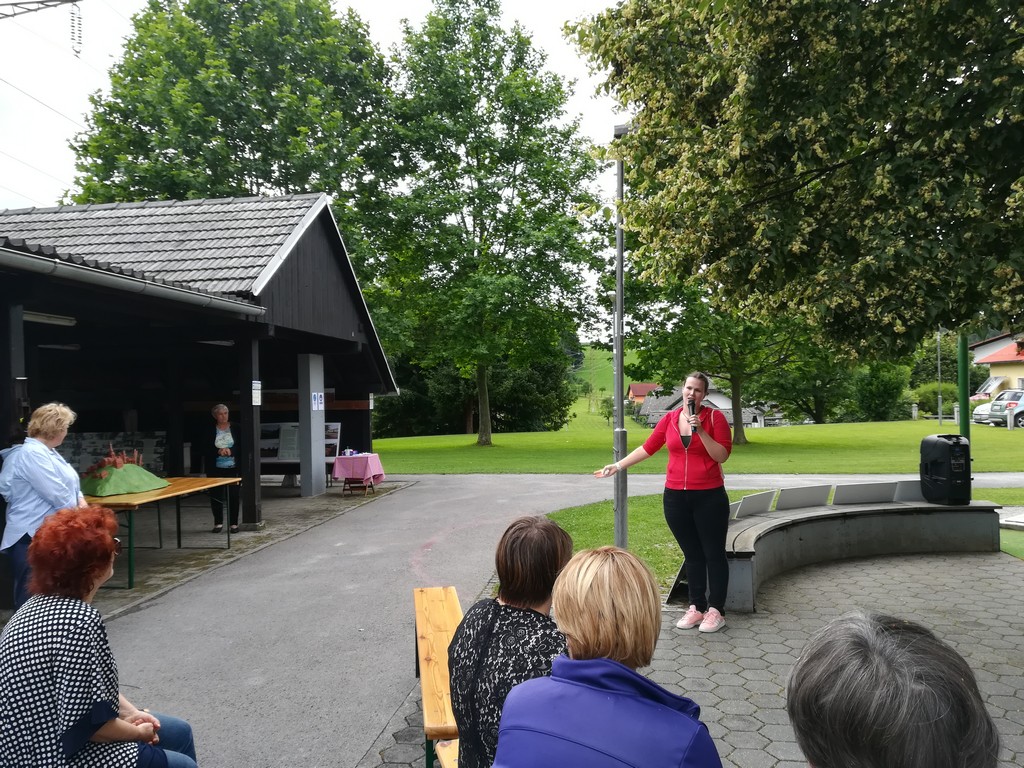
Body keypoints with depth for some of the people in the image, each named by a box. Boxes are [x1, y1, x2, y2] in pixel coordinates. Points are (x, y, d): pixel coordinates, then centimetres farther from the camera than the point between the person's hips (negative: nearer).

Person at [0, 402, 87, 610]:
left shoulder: (47, 452, 15)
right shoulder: (31, 453, -19)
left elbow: (69, 484, 20)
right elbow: (56, 494, -22)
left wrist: (81, 502, 0)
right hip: (33, 538, -11)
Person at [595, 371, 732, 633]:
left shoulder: (715, 417, -5)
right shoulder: (669, 419, 4)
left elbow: (722, 455, -10)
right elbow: (647, 448, 10)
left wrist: (700, 430, -20)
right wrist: (618, 466, 9)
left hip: (709, 497, -3)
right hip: (676, 497, 3)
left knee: (713, 553, 4)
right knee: (692, 554, 12)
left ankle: (716, 611, 13)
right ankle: (696, 608, 21)